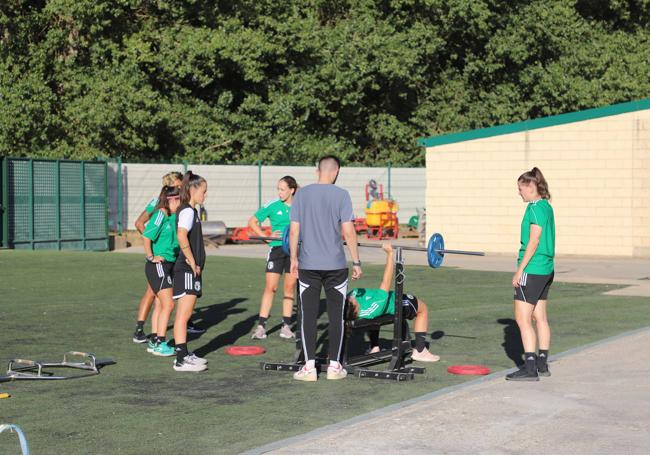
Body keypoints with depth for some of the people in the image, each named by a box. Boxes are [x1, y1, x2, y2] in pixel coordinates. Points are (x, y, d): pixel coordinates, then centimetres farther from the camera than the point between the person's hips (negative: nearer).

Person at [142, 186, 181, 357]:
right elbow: (146, 237, -20)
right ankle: (160, 344, -4)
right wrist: (151, 257, -15)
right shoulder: (160, 214, -15)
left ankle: (155, 341, 24)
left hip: (168, 265, 9)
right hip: (158, 265, -9)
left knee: (162, 305, 15)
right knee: (168, 304, -9)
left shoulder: (174, 217, 10)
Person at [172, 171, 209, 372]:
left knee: (185, 314, 14)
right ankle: (181, 360, -10)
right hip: (187, 270, -10)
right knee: (183, 314, -9)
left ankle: (185, 354, 20)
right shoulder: (188, 211, -13)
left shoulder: (191, 211, 17)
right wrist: (193, 263, -21)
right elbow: (182, 237, -27)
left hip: (191, 270, 10)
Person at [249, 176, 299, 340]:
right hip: (277, 248, -2)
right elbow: (252, 222, 3)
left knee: (290, 288, 6)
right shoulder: (272, 205, -3)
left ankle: (286, 327, 14)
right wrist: (265, 236, -7)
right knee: (270, 287, -5)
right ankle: (261, 326, -3)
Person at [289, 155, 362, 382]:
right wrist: (356, 262, -3)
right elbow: (348, 231, -9)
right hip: (335, 265, -2)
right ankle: (334, 366, 10)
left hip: (308, 266, 2)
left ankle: (309, 367, 2)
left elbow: (294, 230, 2)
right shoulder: (341, 195, -5)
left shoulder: (301, 194, 3)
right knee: (336, 316, 7)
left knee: (308, 316, 5)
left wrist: (294, 258, 12)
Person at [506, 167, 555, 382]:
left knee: (522, 319, -7)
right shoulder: (547, 206, 14)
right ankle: (542, 364, 21)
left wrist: (520, 270, -17)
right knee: (540, 317, 14)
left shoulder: (535, 207, -14)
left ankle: (530, 368, -8)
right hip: (546, 269, 10)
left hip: (532, 270, -10)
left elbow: (533, 241, -19)